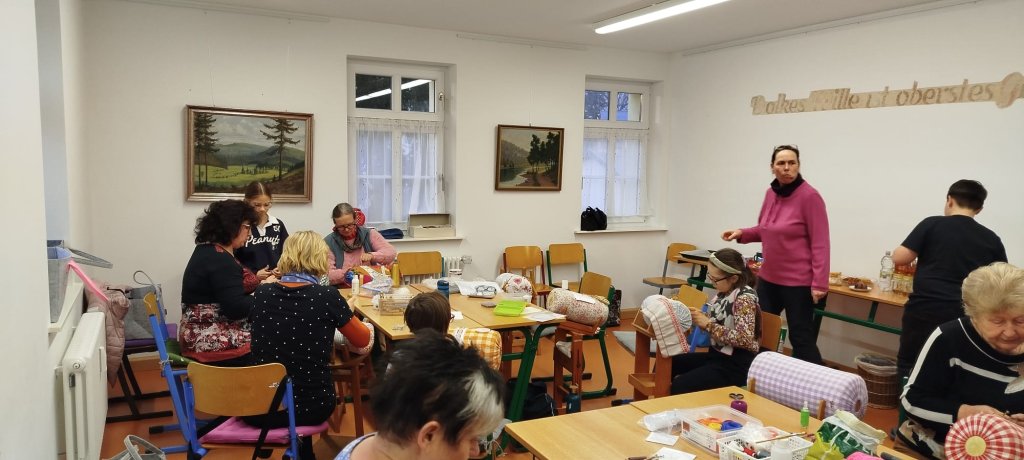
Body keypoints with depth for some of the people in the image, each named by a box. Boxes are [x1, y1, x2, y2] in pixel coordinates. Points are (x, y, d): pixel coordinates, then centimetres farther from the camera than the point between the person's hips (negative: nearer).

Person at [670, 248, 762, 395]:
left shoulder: (744, 297, -18)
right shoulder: (724, 292, 6)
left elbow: (744, 338, -27)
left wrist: (707, 324, -22)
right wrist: (700, 318, -4)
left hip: (737, 364, -9)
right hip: (717, 355, 9)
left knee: (679, 387, -22)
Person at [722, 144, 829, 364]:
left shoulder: (809, 196, -15)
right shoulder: (771, 193, 6)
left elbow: (820, 244, -16)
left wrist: (819, 283, -20)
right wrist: (742, 233, 3)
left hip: (798, 281, -7)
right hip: (768, 278, 7)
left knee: (801, 338, 1)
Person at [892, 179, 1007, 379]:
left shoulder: (932, 224, -1)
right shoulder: (992, 239, 8)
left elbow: (899, 258, -4)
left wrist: (922, 251, 16)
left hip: (924, 310, -3)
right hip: (962, 316, 3)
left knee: (908, 366, 10)